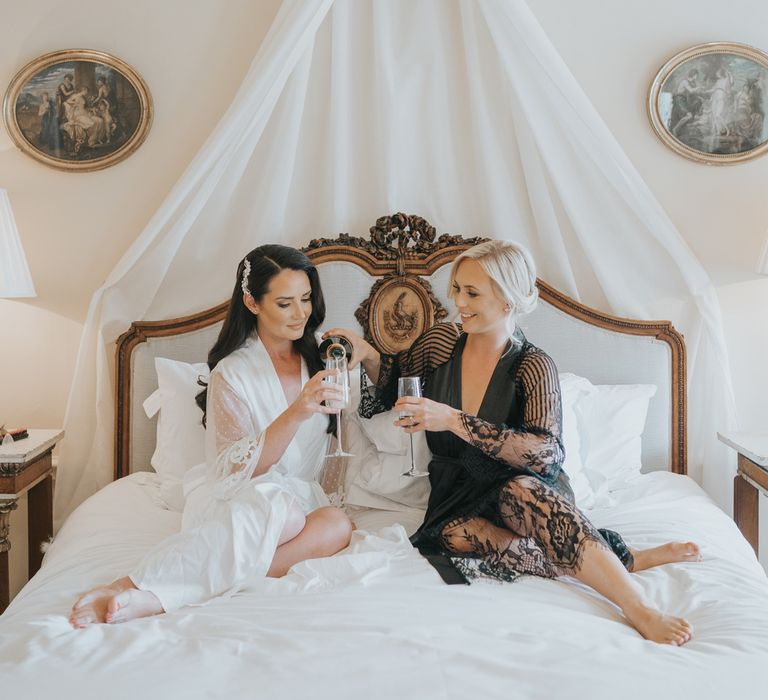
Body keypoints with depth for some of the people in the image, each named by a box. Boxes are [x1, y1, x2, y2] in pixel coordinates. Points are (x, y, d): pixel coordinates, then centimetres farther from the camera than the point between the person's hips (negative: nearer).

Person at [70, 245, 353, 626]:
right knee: (282, 513, -40)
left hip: (297, 495, 5)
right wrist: (296, 413, -27)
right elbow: (239, 468, -13)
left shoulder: (317, 359, 10)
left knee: (337, 525, -34)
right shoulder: (232, 373, -5)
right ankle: (133, 586, -43)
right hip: (235, 496, -4)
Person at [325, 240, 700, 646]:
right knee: (456, 535, -34)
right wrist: (368, 355, -4)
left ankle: (641, 611, -42)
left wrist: (452, 420, -32)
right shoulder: (439, 342, 2)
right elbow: (390, 383, 20)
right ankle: (623, 560, -29)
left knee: (521, 490, -40)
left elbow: (545, 453, -24)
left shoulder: (533, 366, -9)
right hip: (456, 494, 3)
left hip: (519, 488, -3)